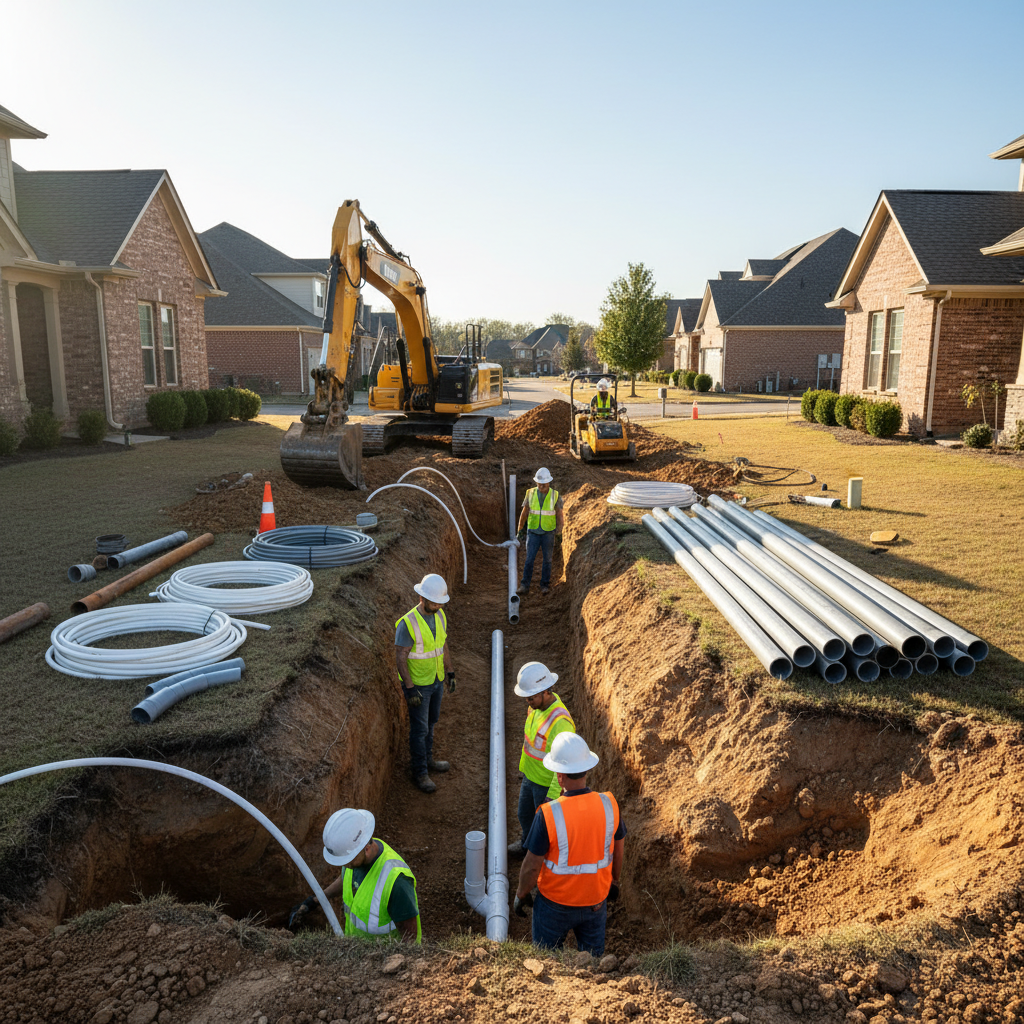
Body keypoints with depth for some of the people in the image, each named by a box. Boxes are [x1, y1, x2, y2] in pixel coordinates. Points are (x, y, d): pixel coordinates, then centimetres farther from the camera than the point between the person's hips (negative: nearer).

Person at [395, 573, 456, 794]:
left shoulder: (440, 615, -4)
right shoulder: (408, 623, -26)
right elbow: (400, 657, -22)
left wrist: (450, 672, 11)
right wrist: (409, 688, -21)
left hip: (436, 680, 7)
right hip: (418, 684, -7)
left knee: (431, 721, 22)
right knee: (419, 728, 5)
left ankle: (426, 759, 41)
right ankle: (420, 773, 20)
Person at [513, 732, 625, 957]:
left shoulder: (549, 815, -31)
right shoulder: (608, 805, -19)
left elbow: (532, 866, -20)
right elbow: (618, 852, -2)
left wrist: (521, 895, -1)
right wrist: (614, 882, 17)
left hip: (555, 903, -3)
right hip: (595, 901, 3)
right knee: (592, 956, 28)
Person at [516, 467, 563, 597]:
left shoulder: (555, 495, -9)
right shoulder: (531, 493, -6)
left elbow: (559, 515, -4)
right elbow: (524, 512, 1)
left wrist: (559, 533, -8)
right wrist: (520, 530, 3)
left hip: (548, 532, -1)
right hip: (533, 532, 1)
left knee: (547, 559, 7)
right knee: (529, 559, -4)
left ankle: (545, 585, 19)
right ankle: (524, 586, 1)